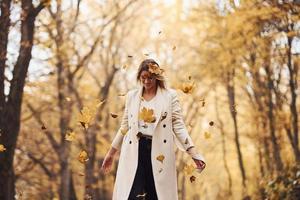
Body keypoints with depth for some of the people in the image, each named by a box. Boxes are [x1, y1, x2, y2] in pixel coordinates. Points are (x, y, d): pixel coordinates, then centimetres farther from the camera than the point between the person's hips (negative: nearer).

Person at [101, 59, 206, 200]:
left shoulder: (170, 95, 4)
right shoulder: (131, 96, 11)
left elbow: (178, 125, 0)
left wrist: (194, 153, -9)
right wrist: (111, 153, 17)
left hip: (159, 152, -1)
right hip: (135, 151, 2)